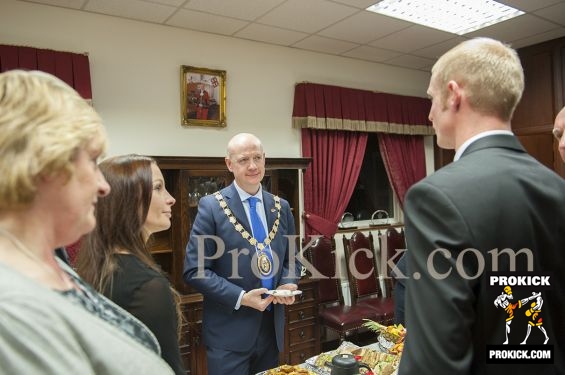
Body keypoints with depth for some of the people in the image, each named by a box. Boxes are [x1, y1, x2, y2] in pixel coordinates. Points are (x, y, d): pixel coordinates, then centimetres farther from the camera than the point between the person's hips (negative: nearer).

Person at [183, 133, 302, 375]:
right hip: (229, 331, -4)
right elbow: (194, 270, -12)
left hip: (272, 326, 5)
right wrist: (240, 298, -20)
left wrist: (288, 284, -8)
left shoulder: (281, 207, 4)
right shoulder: (211, 206, -11)